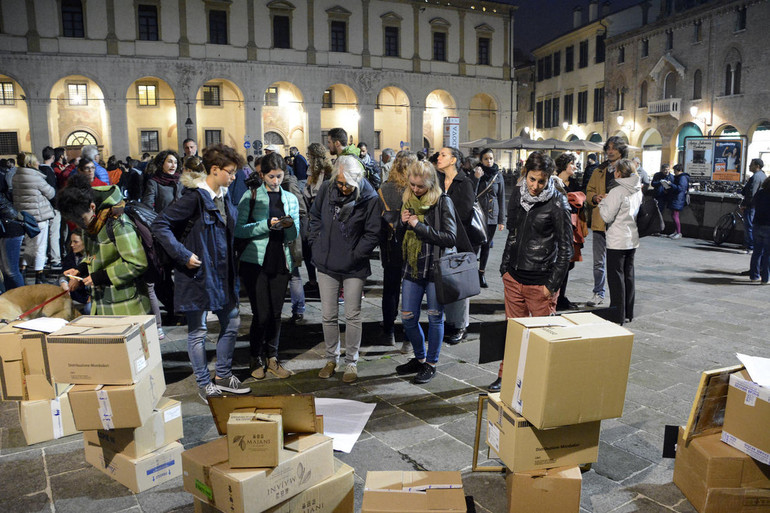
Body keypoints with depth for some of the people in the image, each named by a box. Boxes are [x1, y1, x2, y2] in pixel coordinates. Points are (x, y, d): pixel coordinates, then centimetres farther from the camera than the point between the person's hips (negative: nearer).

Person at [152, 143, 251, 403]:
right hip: (198, 272, -8)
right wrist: (183, 255, -21)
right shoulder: (195, 196, -16)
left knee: (231, 323, 15)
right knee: (198, 331, 5)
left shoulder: (223, 196, 9)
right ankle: (204, 384, 19)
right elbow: (160, 225, -19)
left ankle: (223, 376, 30)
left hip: (222, 272, 9)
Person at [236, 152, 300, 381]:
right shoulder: (251, 196, 1)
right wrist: (267, 224, -17)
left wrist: (289, 225, -12)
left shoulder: (290, 199, 13)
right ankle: (256, 358, 15)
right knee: (261, 314, -3)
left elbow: (295, 235, 10)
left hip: (280, 262, 3)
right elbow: (239, 229, -8)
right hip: (255, 261, -3)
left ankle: (272, 358, 20)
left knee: (276, 313, 7)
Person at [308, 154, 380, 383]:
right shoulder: (326, 189, -3)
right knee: (328, 316, 11)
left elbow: (373, 233, -8)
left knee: (352, 316, 5)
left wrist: (354, 256, -11)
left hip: (354, 268, -3)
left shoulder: (369, 198, -13)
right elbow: (315, 217, 12)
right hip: (327, 264, 3)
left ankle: (351, 362, 21)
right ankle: (331, 358, 30)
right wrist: (315, 244, 4)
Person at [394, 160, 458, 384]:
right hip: (413, 269, 6)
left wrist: (419, 227, -17)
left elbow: (451, 238, -16)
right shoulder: (408, 201, 8)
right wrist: (403, 224, -7)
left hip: (435, 269, -5)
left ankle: (431, 364, 22)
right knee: (408, 318, 9)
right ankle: (419, 358, 30)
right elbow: (400, 238, 15)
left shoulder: (442, 202, -9)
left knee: (435, 317, 6)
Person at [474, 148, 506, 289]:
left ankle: (481, 273, 21)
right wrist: (476, 178, -23)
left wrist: (501, 220, 6)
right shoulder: (476, 173, -1)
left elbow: (501, 198, 9)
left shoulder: (498, 175, 7)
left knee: (486, 245, 10)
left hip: (492, 216, 3)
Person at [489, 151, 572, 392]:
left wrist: (552, 284, -10)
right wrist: (505, 267, 12)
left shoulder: (557, 203, -10)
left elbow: (565, 247, -7)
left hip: (540, 282, -5)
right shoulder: (517, 194, 5)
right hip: (514, 276, 5)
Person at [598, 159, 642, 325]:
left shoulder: (617, 191, -16)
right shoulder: (638, 191, 8)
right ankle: (628, 313, 24)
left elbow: (607, 217, -18)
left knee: (616, 276, -1)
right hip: (632, 239, 8)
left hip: (617, 241, -8)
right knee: (628, 275, 15)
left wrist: (602, 203, 0)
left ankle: (618, 316, 2)